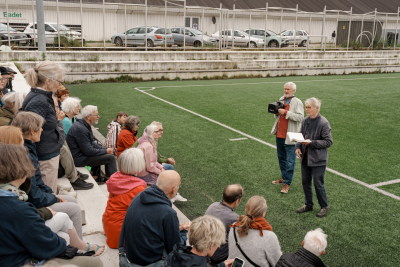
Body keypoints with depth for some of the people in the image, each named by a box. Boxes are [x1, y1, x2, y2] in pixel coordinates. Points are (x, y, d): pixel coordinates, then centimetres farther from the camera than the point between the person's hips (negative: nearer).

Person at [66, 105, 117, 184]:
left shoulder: (84, 125, 7)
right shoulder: (80, 129, -25)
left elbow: (91, 143, 15)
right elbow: (89, 151, -24)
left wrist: (105, 148, 3)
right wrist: (106, 151, -12)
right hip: (78, 159, -11)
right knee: (110, 158, -11)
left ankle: (96, 177, 31)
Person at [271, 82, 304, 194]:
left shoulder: (297, 102, -8)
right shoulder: (281, 100, 14)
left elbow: (300, 117, -20)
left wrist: (285, 112, -24)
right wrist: (276, 112, 1)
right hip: (279, 135, 7)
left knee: (290, 161, -2)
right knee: (281, 158, 18)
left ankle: (287, 183, 4)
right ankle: (283, 178, 33)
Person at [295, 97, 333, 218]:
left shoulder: (323, 123, -16)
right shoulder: (305, 121, 4)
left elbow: (328, 142, -16)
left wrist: (311, 143, -23)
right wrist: (298, 147, -3)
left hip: (318, 159, -7)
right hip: (305, 158, 7)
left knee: (318, 184, 3)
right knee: (305, 182, 16)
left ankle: (324, 206, 24)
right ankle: (308, 204, 34)